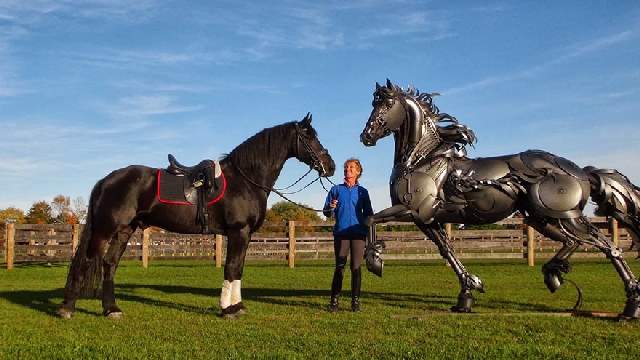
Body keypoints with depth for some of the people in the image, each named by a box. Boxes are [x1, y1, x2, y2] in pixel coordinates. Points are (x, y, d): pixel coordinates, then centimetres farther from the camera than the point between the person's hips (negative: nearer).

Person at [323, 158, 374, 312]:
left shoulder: (362, 191, 11)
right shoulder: (336, 189, 9)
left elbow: (368, 214, 13)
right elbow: (326, 213, 9)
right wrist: (331, 208, -14)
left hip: (358, 233, 1)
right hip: (341, 232, 0)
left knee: (356, 267, 1)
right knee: (339, 267, -1)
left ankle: (355, 301, 8)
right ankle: (334, 301, 4)